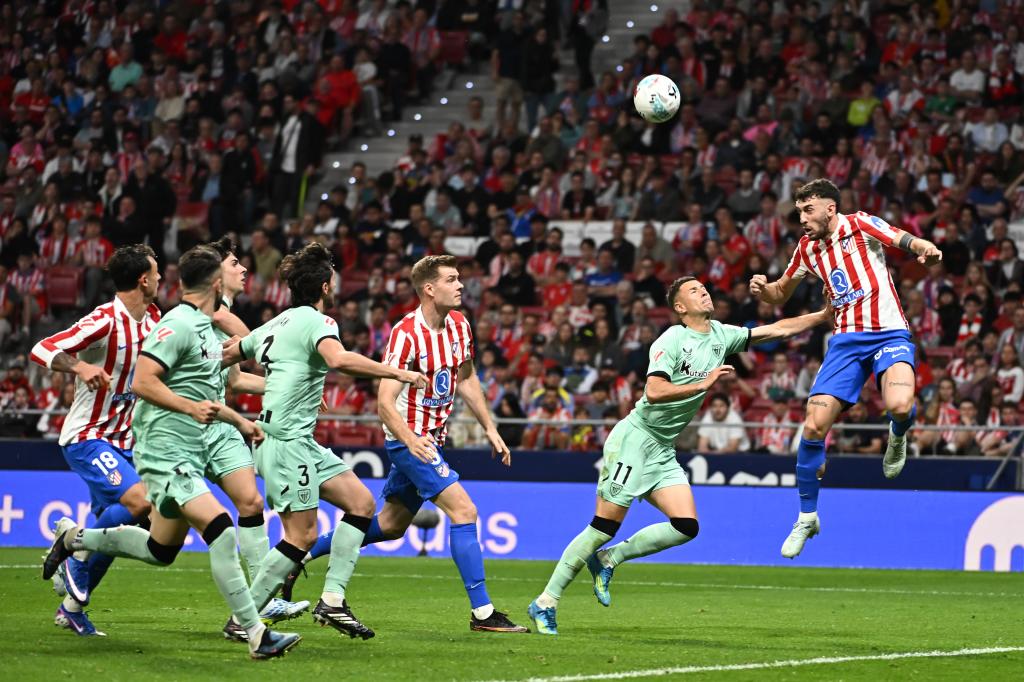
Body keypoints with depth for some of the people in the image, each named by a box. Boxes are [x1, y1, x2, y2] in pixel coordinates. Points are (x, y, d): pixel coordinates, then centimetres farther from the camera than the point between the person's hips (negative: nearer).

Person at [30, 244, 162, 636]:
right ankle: (76, 557, -5)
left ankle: (72, 607, 20)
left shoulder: (151, 318, 6)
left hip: (121, 442, 8)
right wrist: (79, 366, -42)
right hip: (86, 438, -8)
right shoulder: (105, 321, -18)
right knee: (138, 501, -25)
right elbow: (42, 350, -23)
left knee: (111, 522, 6)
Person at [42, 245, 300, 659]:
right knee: (221, 531, -21)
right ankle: (257, 636, -23)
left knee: (161, 550, 17)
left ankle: (74, 537, 34)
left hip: (188, 458, 10)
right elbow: (143, 382, -20)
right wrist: (192, 408, -28)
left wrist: (240, 421, 33)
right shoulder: (177, 325, -13)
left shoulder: (206, 328, 16)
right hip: (166, 455, -10)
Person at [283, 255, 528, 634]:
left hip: (431, 437, 9)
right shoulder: (406, 333, -21)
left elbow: (467, 378, 19)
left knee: (392, 524, 18)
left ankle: (304, 553, 32)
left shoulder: (460, 325, 2)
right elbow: (385, 402, -25)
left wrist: (490, 429, 15)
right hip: (409, 439, -9)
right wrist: (411, 441, -40)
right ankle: (482, 612, -17)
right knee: (464, 510, -18)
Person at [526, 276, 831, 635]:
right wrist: (704, 384, -27)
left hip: (664, 451, 7)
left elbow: (778, 329, 13)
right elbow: (654, 391, -26)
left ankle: (608, 559, 6)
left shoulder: (721, 336, 9)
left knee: (687, 526, -9)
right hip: (635, 440, -7)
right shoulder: (672, 340, -13)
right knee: (605, 526, -9)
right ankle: (545, 602, -1)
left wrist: (825, 315, 7)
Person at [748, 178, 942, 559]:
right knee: (814, 426, -8)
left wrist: (927, 250, -41)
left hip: (889, 333, -4)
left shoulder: (860, 225, -3)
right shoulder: (808, 248, 11)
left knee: (899, 405, -33)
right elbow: (781, 294, 25)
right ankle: (807, 517, 9)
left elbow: (908, 241, -17)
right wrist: (762, 290, 1)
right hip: (846, 339, 4)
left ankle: (897, 436, 7)